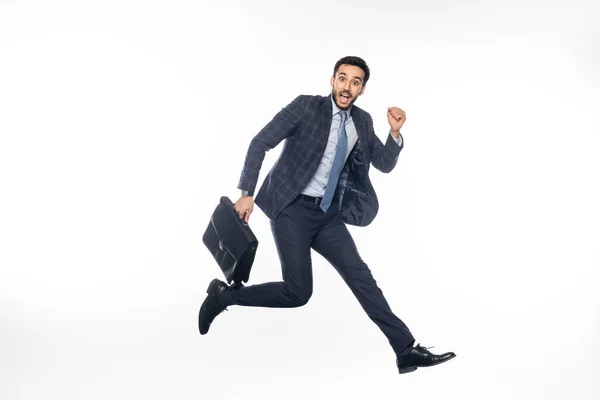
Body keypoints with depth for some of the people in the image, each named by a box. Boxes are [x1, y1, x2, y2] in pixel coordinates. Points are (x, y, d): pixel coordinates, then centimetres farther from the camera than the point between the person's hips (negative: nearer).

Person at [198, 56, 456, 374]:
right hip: (292, 208, -5)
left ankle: (406, 350, 0)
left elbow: (385, 164, 12)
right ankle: (225, 294, 10)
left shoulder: (362, 121, 8)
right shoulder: (306, 106, -9)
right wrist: (246, 193, -14)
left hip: (328, 213, 5)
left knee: (359, 275, -2)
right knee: (298, 293, -10)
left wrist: (395, 133, -6)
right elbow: (260, 143, -9)